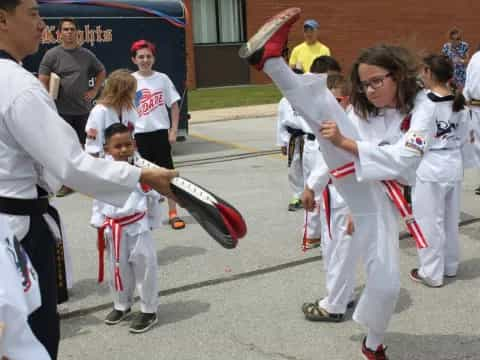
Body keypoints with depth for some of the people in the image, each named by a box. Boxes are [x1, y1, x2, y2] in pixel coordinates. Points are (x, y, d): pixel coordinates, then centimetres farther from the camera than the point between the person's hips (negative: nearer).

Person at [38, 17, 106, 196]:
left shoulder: (86, 54, 6)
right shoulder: (52, 55, -3)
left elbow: (101, 72, 21)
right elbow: (43, 82, -5)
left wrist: (95, 90, 9)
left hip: (83, 109, 3)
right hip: (61, 110, -3)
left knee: (84, 145, 10)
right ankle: (66, 183, 12)